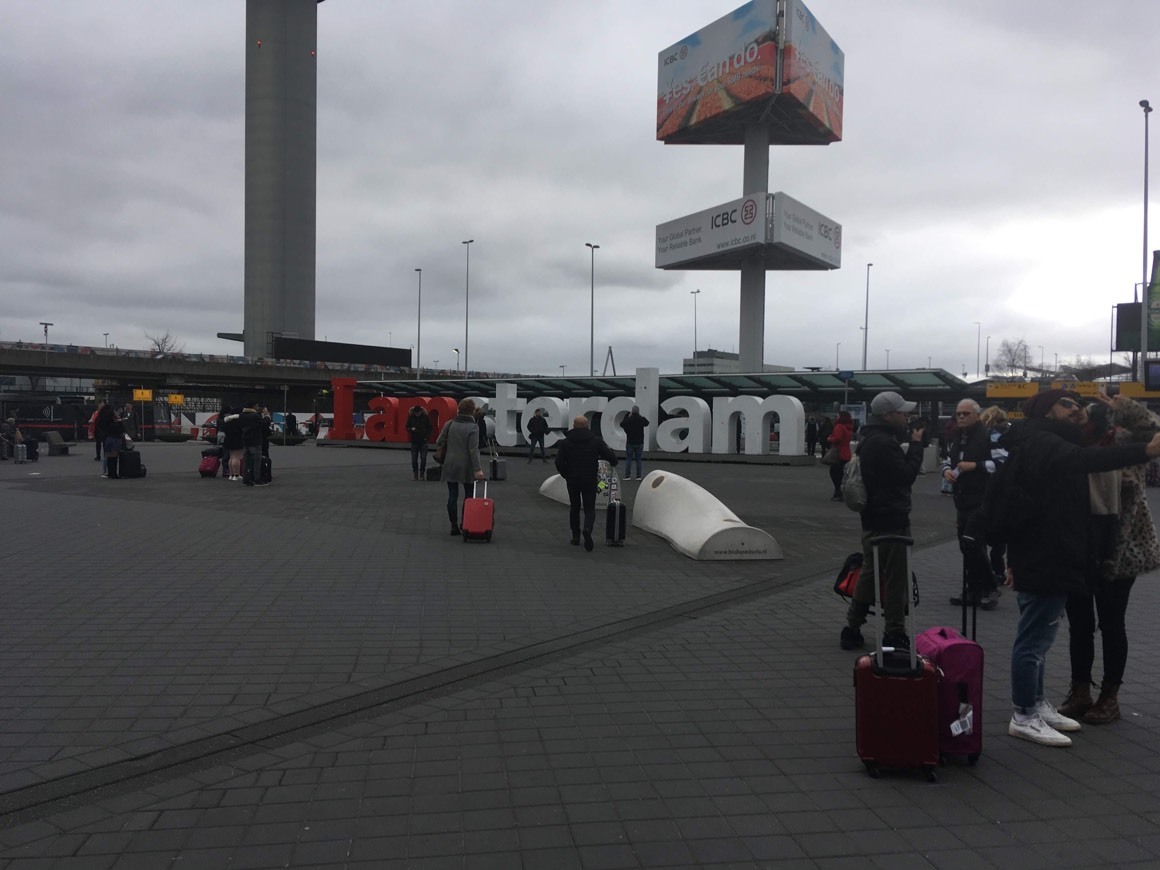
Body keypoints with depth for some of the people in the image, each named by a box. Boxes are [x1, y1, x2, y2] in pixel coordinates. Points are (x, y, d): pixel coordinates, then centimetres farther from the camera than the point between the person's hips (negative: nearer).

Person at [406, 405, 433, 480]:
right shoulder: (411, 417, -1)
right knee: (414, 458, 2)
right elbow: (407, 427, 6)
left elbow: (429, 428, 4)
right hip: (414, 440, 1)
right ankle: (415, 474, 12)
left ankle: (422, 474, 7)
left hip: (423, 440, -1)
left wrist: (428, 437, -6)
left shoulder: (426, 416, -3)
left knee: (423, 458, -2)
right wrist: (411, 429, -16)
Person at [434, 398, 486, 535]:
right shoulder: (473, 427, -11)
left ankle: (454, 526, 6)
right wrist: (477, 469, -19)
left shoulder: (450, 424, 0)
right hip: (466, 467, -3)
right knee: (468, 495, 10)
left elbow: (438, 442, 5)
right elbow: (473, 450, -18)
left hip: (450, 465, 3)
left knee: (452, 495, 5)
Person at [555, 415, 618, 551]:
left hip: (572, 480, 1)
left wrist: (566, 475, 10)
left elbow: (559, 462, -6)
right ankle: (587, 530, -23)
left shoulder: (566, 442, 0)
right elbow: (611, 457, -6)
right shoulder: (596, 441, -2)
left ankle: (576, 536, 21)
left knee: (574, 508, 18)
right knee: (589, 508, 5)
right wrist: (613, 463, 17)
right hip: (590, 481, -1)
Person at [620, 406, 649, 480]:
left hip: (630, 443, -1)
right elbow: (647, 424, 17)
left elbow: (621, 424, 9)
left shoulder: (628, 419, -10)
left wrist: (629, 416, 13)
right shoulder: (642, 419, -6)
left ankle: (627, 475, 1)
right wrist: (640, 416, 19)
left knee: (628, 459, 6)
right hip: (639, 443, 1)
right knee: (638, 459, 8)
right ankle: (638, 476, 6)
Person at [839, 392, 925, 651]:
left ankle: (852, 629, 21)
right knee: (895, 578, 0)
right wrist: (916, 444, -10)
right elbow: (907, 474, -17)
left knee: (869, 573, 15)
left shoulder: (872, 439, 13)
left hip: (874, 518, 11)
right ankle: (895, 634, 9)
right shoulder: (883, 443, -21)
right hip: (891, 520, -11)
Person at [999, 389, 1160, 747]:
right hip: (1044, 561, -11)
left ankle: (1037, 705, 32)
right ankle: (1024, 717, 7)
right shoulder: (1042, 443, -16)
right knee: (1033, 640, -2)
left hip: (1042, 559, 11)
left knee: (1037, 638, 20)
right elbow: (1086, 459, -37)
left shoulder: (1049, 444, 18)